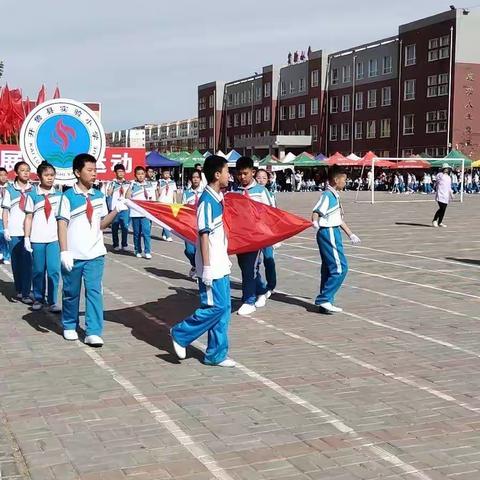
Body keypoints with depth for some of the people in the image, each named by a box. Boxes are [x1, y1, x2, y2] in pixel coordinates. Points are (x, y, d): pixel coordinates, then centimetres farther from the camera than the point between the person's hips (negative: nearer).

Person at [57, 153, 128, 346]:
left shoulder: (99, 196, 6)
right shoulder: (68, 196, -7)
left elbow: (102, 224, 9)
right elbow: (62, 224, -9)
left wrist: (116, 210, -7)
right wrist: (64, 251, -15)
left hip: (95, 253, 2)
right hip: (74, 254, -2)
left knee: (95, 291, -5)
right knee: (71, 292, 11)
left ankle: (93, 332, -3)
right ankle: (69, 326, 30)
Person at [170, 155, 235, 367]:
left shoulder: (217, 199, 11)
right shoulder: (207, 201, -16)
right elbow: (204, 235, -18)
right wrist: (206, 267, -20)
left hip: (221, 265, 9)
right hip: (212, 267, -9)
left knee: (223, 308, 9)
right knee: (216, 306, -7)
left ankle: (216, 354, 15)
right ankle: (181, 334, 10)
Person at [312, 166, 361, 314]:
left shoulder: (334, 196, 16)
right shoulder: (327, 195, -14)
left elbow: (339, 219, 23)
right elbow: (316, 212, -25)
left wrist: (350, 234, 28)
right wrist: (315, 222, -45)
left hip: (333, 233, 10)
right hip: (329, 233, -10)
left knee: (329, 269, 11)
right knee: (340, 268, -10)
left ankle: (325, 303, 16)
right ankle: (324, 299, -8)